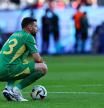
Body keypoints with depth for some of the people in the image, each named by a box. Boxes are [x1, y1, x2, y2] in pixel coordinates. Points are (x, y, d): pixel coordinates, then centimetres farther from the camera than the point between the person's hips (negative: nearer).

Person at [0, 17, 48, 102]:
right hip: (8, 69, -8)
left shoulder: (15, 35, 24)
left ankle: (9, 87, 12)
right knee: (43, 68, -8)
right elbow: (37, 58, -5)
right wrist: (42, 63, 16)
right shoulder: (28, 37, 0)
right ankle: (17, 89, -11)